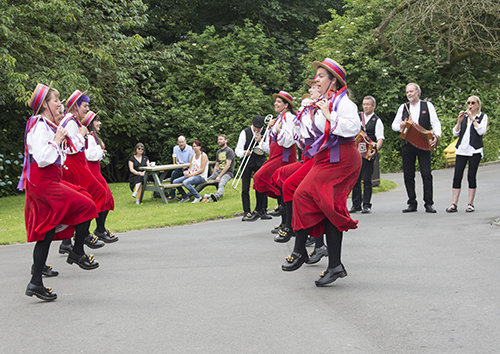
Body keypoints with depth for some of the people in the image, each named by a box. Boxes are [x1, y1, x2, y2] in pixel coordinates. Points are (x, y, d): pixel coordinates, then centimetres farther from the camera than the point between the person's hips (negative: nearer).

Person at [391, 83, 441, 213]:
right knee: (408, 175, 2)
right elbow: (394, 125, 15)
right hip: (407, 145, 3)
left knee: (427, 174, -7)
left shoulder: (427, 106, 8)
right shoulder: (403, 107, 15)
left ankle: (428, 204, -3)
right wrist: (400, 126, -9)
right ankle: (412, 203, 10)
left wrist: (436, 135, -19)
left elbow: (435, 123, 1)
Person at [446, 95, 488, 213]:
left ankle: (470, 204, 5)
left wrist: (472, 118, -9)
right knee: (457, 176, -4)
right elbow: (455, 133, 10)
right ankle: (454, 204, -5)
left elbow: (481, 131, -11)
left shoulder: (483, 117, 6)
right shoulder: (464, 116, 17)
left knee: (471, 176, -3)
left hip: (475, 150, -3)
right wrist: (459, 121, -3)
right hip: (462, 149, 3)